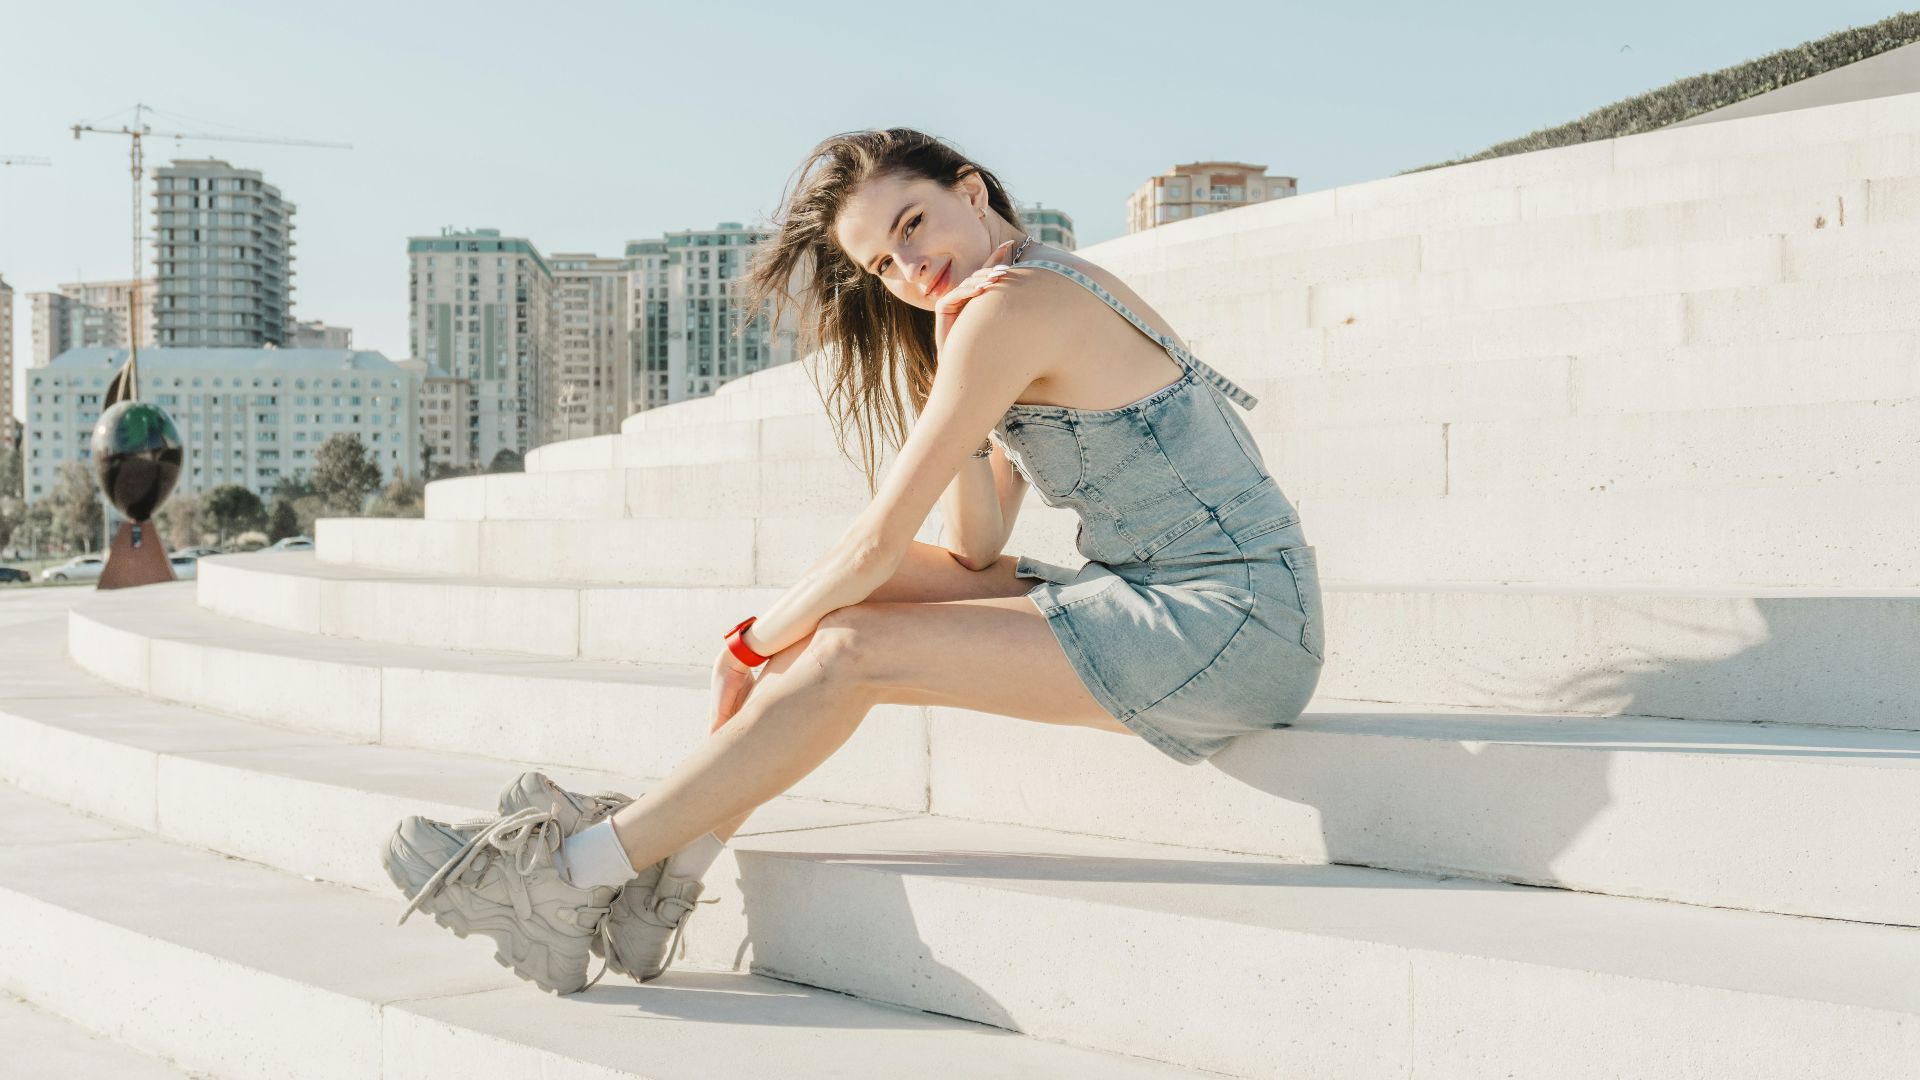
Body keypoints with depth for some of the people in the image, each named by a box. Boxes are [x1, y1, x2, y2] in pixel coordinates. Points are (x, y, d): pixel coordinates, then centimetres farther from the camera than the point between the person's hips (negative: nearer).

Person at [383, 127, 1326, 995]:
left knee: (850, 654, -15)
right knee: (844, 592, 4)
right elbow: (974, 550, 10)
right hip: (1164, 604, 10)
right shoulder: (1059, 289, 15)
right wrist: (959, 393, -3)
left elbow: (882, 536, -13)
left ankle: (576, 877, -8)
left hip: (1233, 627, -9)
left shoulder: (1010, 306, -15)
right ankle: (663, 868, 3)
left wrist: (753, 643, 1)